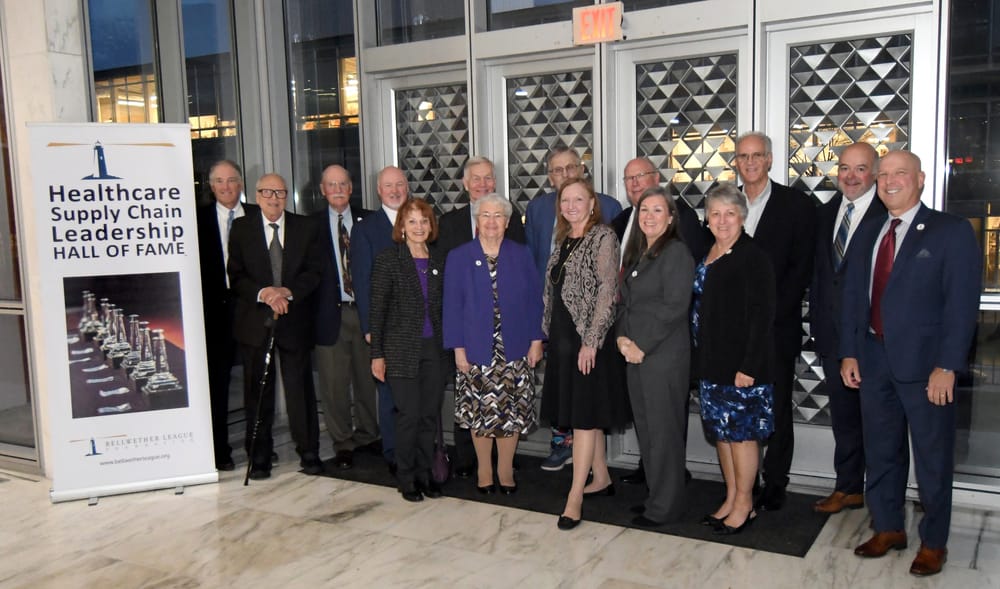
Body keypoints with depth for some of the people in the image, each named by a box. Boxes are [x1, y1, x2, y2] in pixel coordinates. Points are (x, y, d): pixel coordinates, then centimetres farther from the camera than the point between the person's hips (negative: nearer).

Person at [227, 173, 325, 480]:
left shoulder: (306, 228, 6)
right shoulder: (241, 228, 5)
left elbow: (314, 271, 1)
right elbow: (236, 275, 0)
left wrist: (288, 292, -15)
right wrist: (263, 293, -17)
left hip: (295, 320, 0)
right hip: (254, 320, 0)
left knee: (300, 388, 3)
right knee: (257, 392, 6)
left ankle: (309, 453, 15)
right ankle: (259, 458, 16)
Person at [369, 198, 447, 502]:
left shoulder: (437, 261, 9)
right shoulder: (388, 259, -4)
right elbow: (377, 309, -5)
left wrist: (447, 345, 8)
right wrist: (377, 354, -8)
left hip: (433, 349, 4)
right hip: (402, 349, -4)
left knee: (431, 415, 7)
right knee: (409, 415, -2)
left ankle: (424, 474, 23)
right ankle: (406, 478, 15)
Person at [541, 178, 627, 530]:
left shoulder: (603, 237, -9)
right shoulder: (564, 240, 13)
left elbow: (607, 292, -15)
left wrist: (591, 341, -19)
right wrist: (548, 335, 11)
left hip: (588, 340, -8)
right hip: (563, 337, 8)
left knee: (585, 415, -5)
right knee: (584, 413, 15)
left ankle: (575, 497, -2)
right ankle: (601, 478, 28)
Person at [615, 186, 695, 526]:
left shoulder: (676, 252, -9)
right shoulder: (636, 254, 16)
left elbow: (674, 307, -16)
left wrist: (642, 345, -15)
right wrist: (622, 337, 0)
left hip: (664, 355, -8)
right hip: (634, 354, 8)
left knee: (663, 430, 0)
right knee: (644, 428, 13)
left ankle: (665, 506, 12)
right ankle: (656, 495, 26)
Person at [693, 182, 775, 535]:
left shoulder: (753, 257, -12)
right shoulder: (706, 255, 11)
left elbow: (762, 316, -16)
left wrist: (749, 366, -20)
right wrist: (701, 357, 11)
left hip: (741, 364, -8)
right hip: (711, 361, 8)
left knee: (742, 432, 1)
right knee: (720, 430, 14)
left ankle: (744, 505, 15)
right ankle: (731, 499, 27)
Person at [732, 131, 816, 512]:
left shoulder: (797, 205, 0)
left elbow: (801, 267, -4)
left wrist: (768, 314, -11)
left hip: (775, 326, -2)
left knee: (776, 409, 6)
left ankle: (774, 485, 18)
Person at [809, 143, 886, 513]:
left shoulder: (889, 214, -11)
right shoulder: (826, 214, 11)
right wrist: (817, 323, 11)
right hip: (833, 332, 6)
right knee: (843, 415, 15)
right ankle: (848, 488, 29)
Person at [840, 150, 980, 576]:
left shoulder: (952, 232, -5)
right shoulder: (867, 235, 12)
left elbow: (962, 303, -11)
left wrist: (947, 366, -17)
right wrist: (849, 353, 5)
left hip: (924, 364, -5)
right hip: (874, 359, 5)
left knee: (932, 457, 7)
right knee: (880, 452, 15)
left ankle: (933, 542, 23)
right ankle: (888, 529, 31)